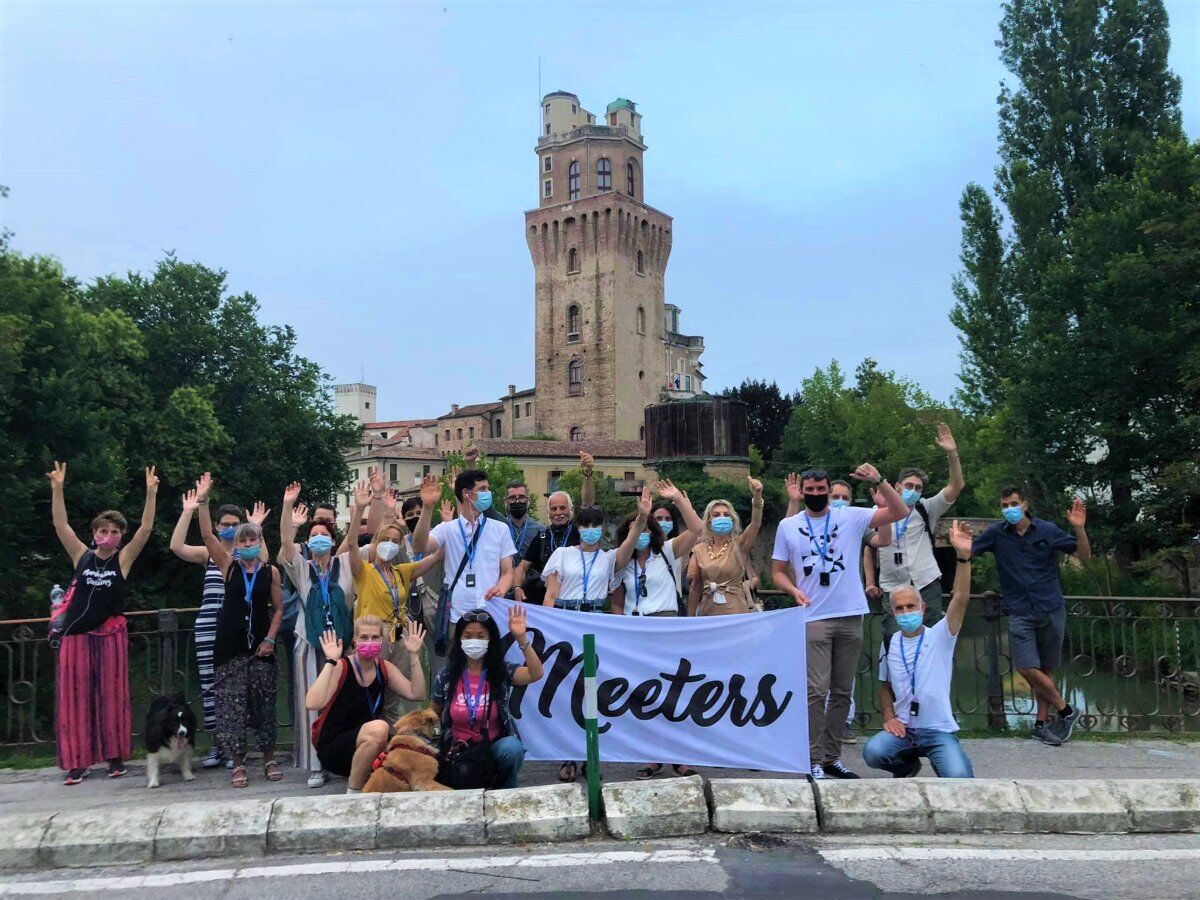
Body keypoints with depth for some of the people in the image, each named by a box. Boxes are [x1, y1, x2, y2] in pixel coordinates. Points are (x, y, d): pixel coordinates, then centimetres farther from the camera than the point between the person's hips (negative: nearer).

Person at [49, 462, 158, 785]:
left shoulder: (124, 559, 1)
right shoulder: (81, 556, 4)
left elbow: (146, 528, -8)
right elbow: (60, 525, -2)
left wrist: (151, 493, -16)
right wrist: (57, 489, -11)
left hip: (111, 635, -1)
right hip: (76, 635, 1)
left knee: (113, 695, 4)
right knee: (74, 697, 2)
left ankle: (116, 756, 14)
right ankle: (77, 761, 8)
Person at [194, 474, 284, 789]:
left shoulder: (271, 571, 3)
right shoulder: (229, 566, 2)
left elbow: (278, 609, 7)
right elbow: (208, 536, -10)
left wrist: (270, 638, -5)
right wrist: (202, 502, -19)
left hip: (260, 645, 0)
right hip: (230, 645, 0)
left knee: (264, 703, 6)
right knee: (231, 703, -2)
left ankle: (269, 759, 19)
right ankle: (238, 764, 8)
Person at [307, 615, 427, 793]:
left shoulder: (384, 668, 4)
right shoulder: (341, 667, -12)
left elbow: (416, 694, -6)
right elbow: (312, 704, -27)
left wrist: (414, 655, -9)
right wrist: (330, 662, -27)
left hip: (367, 746, 6)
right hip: (332, 747, -6)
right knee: (378, 728, -34)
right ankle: (353, 792, -16)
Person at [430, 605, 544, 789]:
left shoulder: (503, 671, -4)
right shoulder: (445, 677, 0)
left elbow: (536, 674, -23)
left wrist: (521, 638, -34)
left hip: (495, 747, 0)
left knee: (512, 748, -33)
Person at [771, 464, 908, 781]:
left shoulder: (852, 517, 3)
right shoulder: (788, 526, 5)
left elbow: (900, 512, -4)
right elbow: (778, 572, 10)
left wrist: (878, 481, -17)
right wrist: (794, 590, -11)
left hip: (850, 616, 2)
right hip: (814, 618, -2)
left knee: (842, 692, 9)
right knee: (817, 691, -9)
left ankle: (832, 757, 20)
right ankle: (814, 762, -3)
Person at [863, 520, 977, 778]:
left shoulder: (940, 636, -3)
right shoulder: (889, 644, 7)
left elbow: (960, 599, -19)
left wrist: (963, 556, -32)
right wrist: (888, 717, 0)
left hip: (939, 730, -3)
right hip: (902, 729, 3)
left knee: (958, 780, -28)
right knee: (872, 753, -27)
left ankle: (943, 761, 10)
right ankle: (908, 765, 8)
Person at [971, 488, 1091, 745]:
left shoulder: (1046, 530, 0)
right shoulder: (996, 533, 1)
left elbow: (1084, 555, 3)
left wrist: (1079, 528, -13)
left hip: (1051, 609, 0)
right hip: (1020, 612, 0)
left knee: (1046, 670, 5)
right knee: (1026, 668, -12)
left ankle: (1041, 724, 17)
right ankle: (1066, 711, 6)